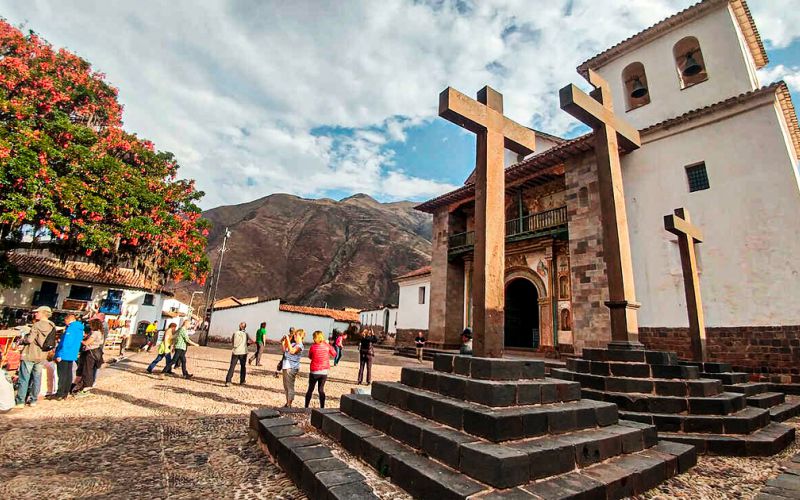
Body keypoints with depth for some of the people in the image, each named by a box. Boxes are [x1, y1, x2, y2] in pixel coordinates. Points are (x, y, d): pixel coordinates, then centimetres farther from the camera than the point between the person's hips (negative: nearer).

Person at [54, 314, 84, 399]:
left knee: (62, 375, -2)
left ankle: (60, 394, 3)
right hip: (72, 355, 9)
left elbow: (66, 343, -22)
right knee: (68, 374, 13)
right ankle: (66, 393, 20)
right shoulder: (79, 329, 13)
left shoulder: (70, 328, -16)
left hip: (64, 355, -9)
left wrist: (59, 355, -20)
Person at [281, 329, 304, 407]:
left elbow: (292, 351, -31)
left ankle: (289, 404, 5)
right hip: (286, 366, 9)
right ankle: (287, 403, 30)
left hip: (292, 368, -9)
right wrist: (283, 342, 10)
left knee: (290, 386, -3)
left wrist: (288, 340, -26)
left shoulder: (299, 345, -13)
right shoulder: (293, 343, 14)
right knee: (286, 386, 18)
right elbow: (284, 350, 22)